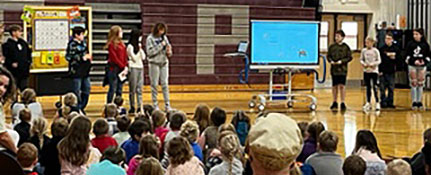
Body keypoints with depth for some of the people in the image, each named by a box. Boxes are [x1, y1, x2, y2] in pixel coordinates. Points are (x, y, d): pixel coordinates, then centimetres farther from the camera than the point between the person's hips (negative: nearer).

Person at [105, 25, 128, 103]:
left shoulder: (122, 44, 14)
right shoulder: (111, 44, -9)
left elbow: (125, 57, 12)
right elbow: (114, 58, -13)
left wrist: (126, 67, -2)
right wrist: (123, 67, -12)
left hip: (121, 70, 7)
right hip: (114, 69, -7)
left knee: (119, 90, 8)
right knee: (113, 89, -5)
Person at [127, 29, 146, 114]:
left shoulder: (139, 46, 15)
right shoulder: (130, 46, -6)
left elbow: (143, 57, 7)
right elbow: (134, 58, -11)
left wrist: (140, 49, -2)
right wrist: (139, 50, -6)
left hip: (140, 68, 6)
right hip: (133, 68, -6)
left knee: (139, 89, 4)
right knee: (133, 89, -3)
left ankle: (140, 106, 3)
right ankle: (132, 107, 2)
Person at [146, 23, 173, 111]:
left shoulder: (164, 37, 7)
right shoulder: (150, 38, -6)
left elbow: (169, 50, 13)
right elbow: (150, 52, -15)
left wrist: (169, 52, -11)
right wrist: (161, 45, -18)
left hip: (164, 63, 4)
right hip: (154, 63, -4)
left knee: (165, 84, 3)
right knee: (154, 84, 1)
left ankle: (167, 105, 6)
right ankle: (155, 105, 8)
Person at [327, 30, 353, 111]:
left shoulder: (346, 47, -1)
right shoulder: (332, 47, 5)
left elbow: (349, 57, -1)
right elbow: (328, 56, 11)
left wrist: (341, 61, -13)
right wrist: (331, 61, -9)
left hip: (343, 69, -2)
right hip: (334, 69, 2)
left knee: (342, 86, -5)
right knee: (335, 86, 8)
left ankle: (342, 103, 1)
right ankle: (335, 103, 17)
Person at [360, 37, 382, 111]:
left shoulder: (375, 51, -7)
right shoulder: (364, 50, 3)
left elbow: (379, 61, -5)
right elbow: (361, 59, 10)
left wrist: (372, 64, -19)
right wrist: (363, 63, -10)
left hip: (374, 71, -4)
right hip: (366, 71, 4)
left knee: (374, 87, -8)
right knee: (368, 87, 9)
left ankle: (377, 103, 0)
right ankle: (368, 103, 15)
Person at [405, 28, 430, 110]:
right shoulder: (410, 44, -1)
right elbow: (407, 55, -3)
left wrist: (424, 61, -13)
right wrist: (414, 61, -17)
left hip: (422, 66, 1)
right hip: (412, 66, -1)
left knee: (420, 84, 5)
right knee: (413, 84, 0)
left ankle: (419, 101, 12)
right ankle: (414, 102, 4)